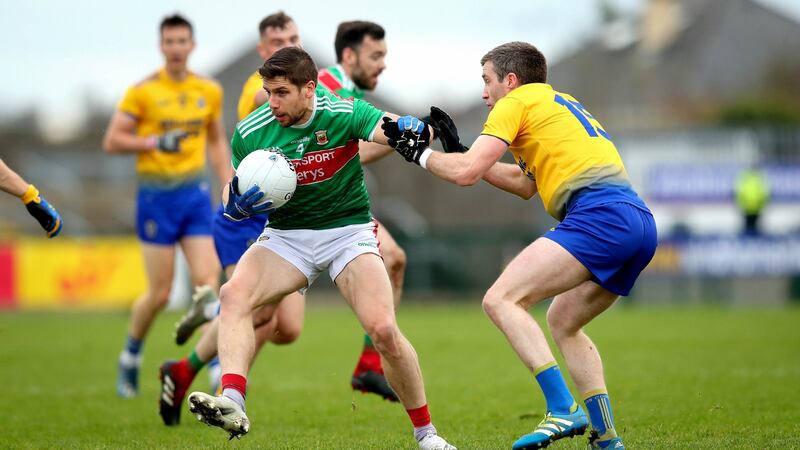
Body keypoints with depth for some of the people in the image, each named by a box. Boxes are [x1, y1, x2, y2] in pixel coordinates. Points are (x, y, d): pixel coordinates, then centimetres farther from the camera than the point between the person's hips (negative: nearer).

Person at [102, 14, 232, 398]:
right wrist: (155, 142, -18)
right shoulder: (143, 92, -6)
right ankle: (131, 355, 25)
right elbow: (111, 141, -5)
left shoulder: (209, 91, 7)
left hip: (196, 193, 3)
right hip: (157, 196, -3)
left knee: (207, 281, -8)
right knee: (159, 294, -1)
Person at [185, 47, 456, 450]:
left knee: (383, 330, -20)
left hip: (349, 231, -2)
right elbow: (233, 202, 6)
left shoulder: (344, 113, -13)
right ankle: (232, 403, -42)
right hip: (285, 235, 2)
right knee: (233, 294, -27)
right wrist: (239, 203, -19)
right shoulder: (250, 133, -6)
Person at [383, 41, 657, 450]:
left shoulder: (516, 102, 6)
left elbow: (465, 173, -3)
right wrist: (457, 146, 37)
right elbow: (526, 184, 37)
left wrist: (421, 155, 16)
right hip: (639, 221, 9)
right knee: (562, 323, 24)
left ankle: (563, 410, -24)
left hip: (598, 216, -9)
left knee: (501, 299, -13)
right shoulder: (560, 103, 33)